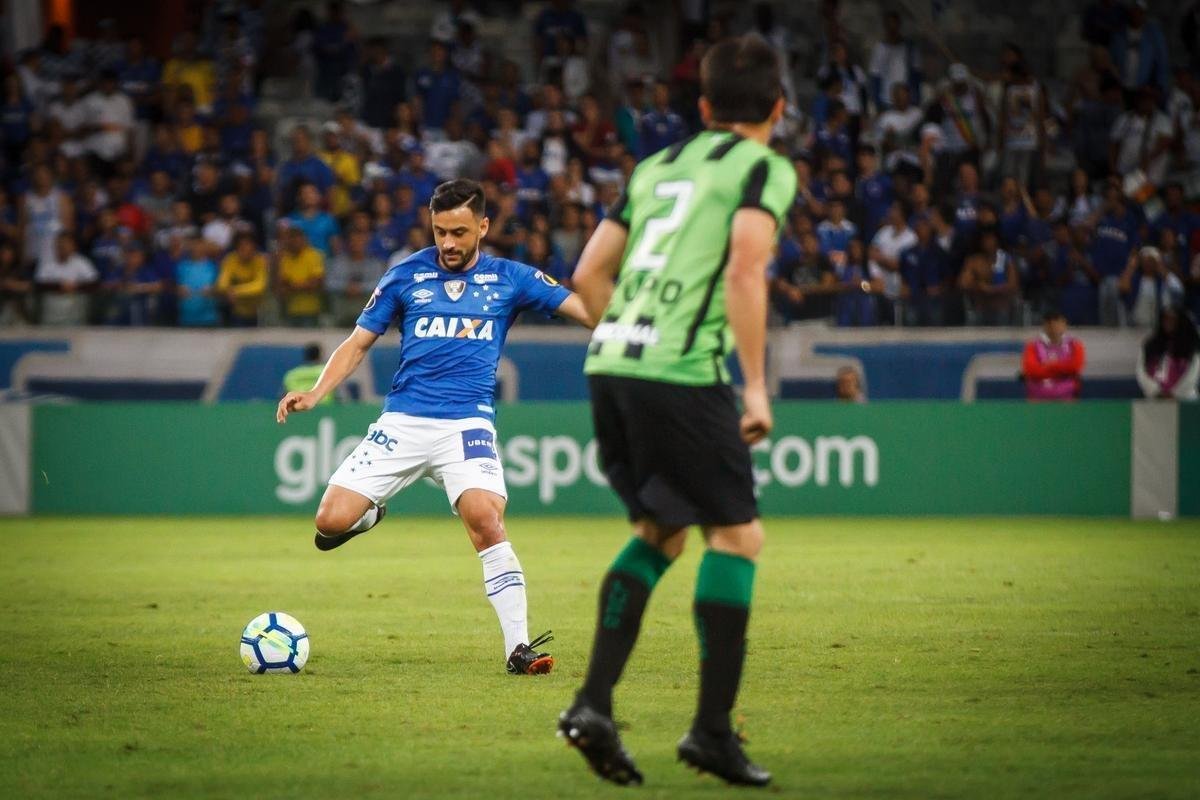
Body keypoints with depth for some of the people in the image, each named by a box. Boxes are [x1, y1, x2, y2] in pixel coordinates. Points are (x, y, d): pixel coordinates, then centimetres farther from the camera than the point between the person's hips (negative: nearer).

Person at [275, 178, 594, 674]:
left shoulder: (508, 279, 5)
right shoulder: (406, 275, 7)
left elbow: (583, 308, 2)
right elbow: (358, 343, 10)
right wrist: (315, 393, -4)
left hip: (468, 423, -2)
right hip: (403, 423, 2)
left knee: (485, 519, -27)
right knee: (331, 522, -12)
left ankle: (518, 648, -21)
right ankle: (371, 513, 27)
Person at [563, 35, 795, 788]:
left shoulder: (657, 166, 22)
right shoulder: (766, 169, 2)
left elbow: (589, 274, 21)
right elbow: (745, 267, -14)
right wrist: (757, 384, -11)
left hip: (611, 364, 7)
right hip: (685, 373, -7)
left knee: (661, 531, 18)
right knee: (737, 534, 3)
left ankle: (594, 702, 7)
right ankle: (713, 728, 0)